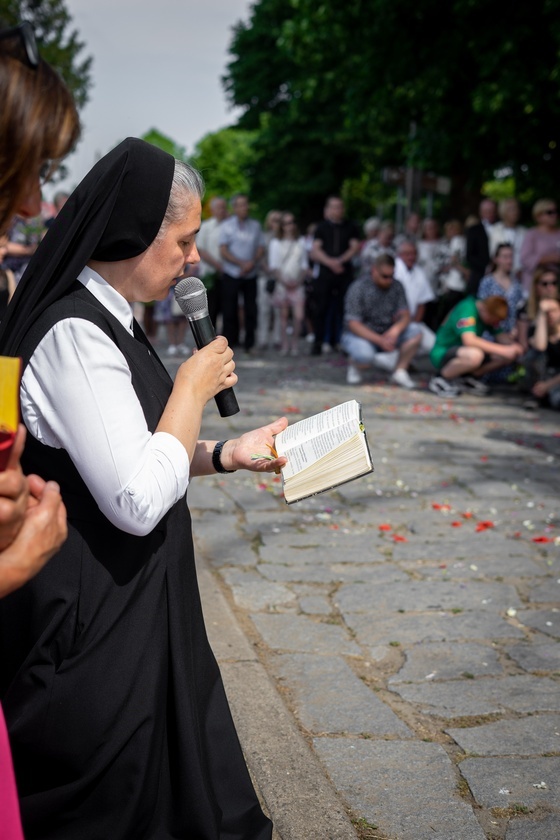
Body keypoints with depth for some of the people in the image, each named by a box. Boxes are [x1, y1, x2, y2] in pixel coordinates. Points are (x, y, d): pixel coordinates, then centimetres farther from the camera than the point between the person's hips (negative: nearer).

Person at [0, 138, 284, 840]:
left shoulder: (104, 320, 9)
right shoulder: (74, 336, -23)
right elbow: (137, 501, -27)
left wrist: (225, 454, 5)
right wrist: (193, 388, -15)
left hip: (133, 605, 10)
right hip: (93, 623, -10)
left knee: (171, 783, 21)